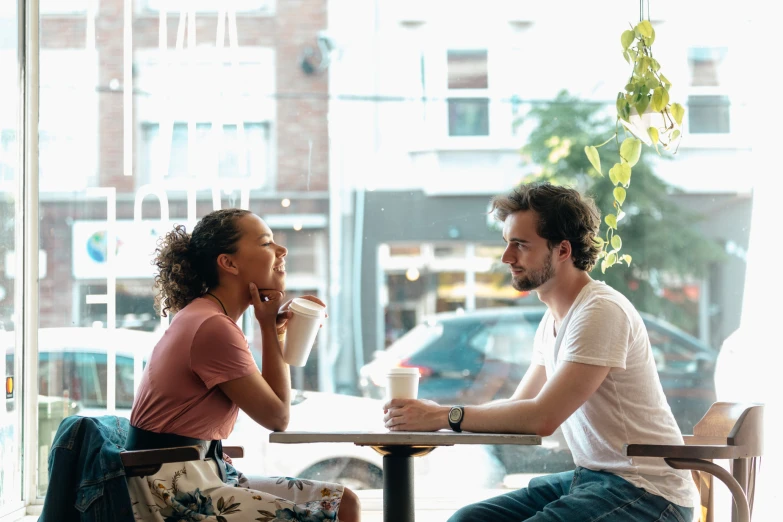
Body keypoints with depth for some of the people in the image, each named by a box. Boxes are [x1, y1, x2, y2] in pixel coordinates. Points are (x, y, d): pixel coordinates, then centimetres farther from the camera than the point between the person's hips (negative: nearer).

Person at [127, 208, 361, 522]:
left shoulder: (205, 318, 14)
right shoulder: (213, 328, -16)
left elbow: (270, 400, 13)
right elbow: (277, 417, -8)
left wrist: (276, 328, 2)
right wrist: (270, 326, -1)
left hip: (206, 470, 10)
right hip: (174, 486, -10)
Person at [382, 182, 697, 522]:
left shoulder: (601, 311, -19)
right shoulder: (554, 319, 13)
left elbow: (543, 417, -23)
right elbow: (519, 405, 14)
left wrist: (444, 416, -18)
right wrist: (432, 413, -1)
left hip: (646, 493, -9)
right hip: (589, 477, 9)